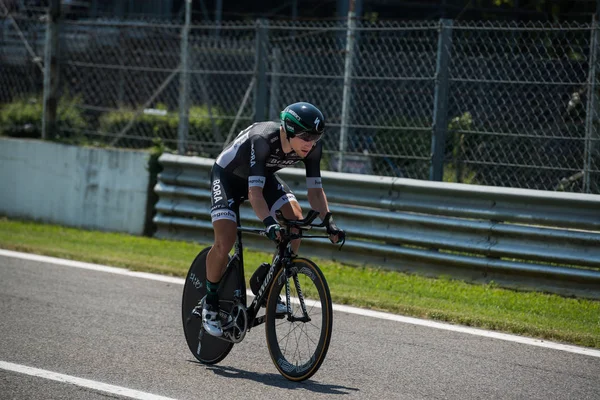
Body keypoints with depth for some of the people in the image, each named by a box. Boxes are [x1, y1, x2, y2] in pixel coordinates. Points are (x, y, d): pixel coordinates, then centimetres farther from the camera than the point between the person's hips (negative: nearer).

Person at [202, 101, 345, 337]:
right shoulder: (262, 139, -40)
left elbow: (315, 189, -15)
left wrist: (328, 223, -29)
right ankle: (211, 304, 2)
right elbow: (255, 192, -45)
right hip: (228, 176, -6)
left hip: (264, 175, 6)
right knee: (225, 242, -21)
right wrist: (269, 223, -59)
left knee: (295, 218, -18)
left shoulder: (312, 146, -23)